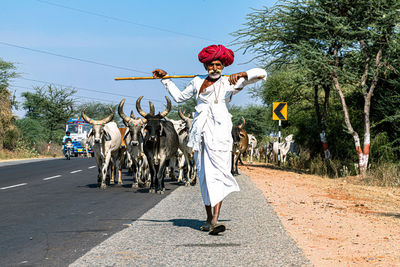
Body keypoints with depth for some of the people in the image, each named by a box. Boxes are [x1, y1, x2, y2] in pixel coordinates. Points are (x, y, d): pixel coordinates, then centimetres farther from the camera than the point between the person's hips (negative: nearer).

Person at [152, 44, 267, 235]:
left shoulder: (230, 84, 9)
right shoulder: (198, 82, 19)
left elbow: (261, 74, 4)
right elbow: (179, 97, 34)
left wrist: (241, 75, -11)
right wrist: (165, 79, 35)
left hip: (219, 132, -4)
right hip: (200, 132, 4)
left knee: (217, 173, -17)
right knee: (204, 175, 5)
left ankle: (215, 220, -27)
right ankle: (208, 219, 15)